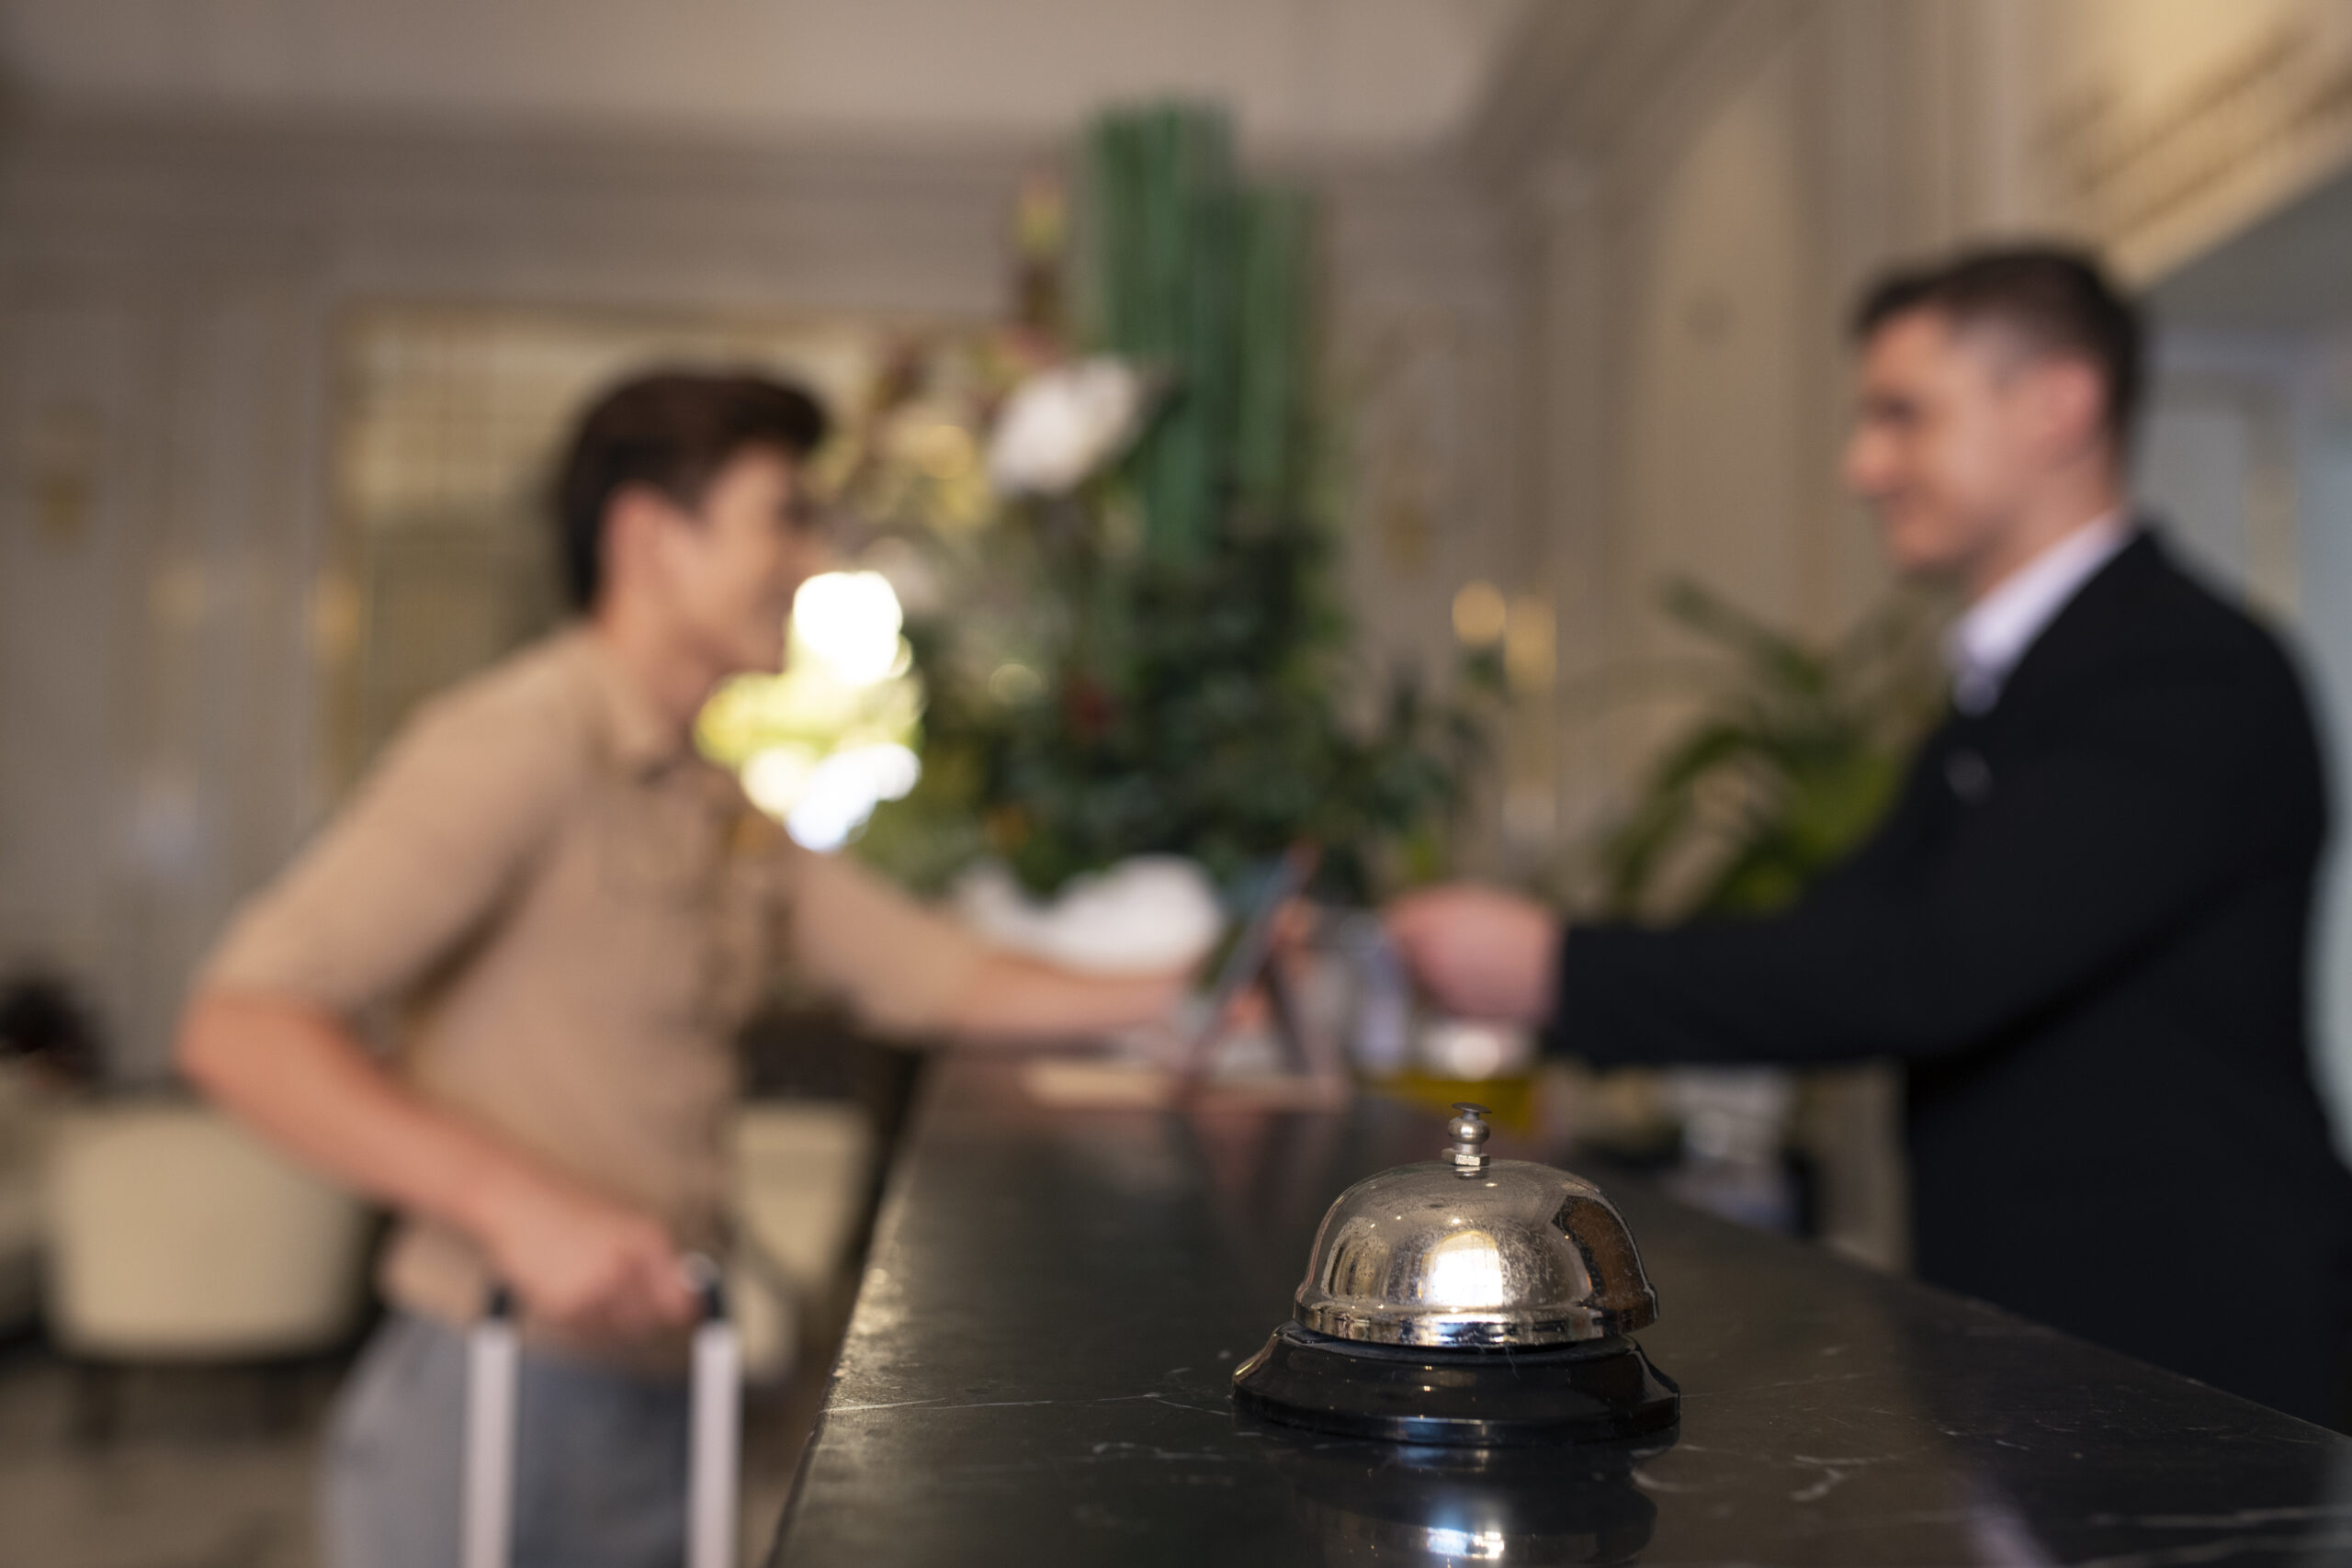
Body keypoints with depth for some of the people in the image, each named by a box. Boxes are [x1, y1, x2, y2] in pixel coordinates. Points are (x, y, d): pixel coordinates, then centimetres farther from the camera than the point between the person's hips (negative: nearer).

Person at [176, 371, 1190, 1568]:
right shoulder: (519, 749, -16)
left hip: (660, 1410, 8)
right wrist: (520, 1202, -32)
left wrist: (1176, 994, 8)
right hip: (492, 1418, -8)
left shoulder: (720, 809, 13)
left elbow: (931, 976, 15)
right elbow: (238, 1030, -22)